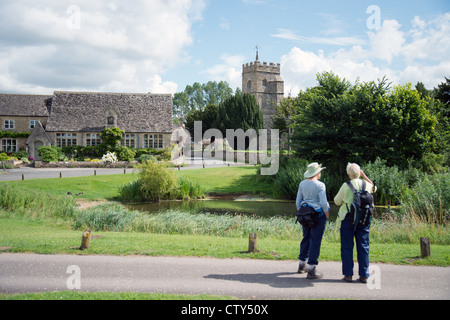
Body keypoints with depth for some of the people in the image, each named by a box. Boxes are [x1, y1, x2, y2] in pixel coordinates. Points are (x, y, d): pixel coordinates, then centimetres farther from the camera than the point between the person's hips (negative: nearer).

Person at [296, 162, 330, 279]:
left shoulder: (302, 184, 4)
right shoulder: (320, 185, -13)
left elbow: (298, 201, 8)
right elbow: (324, 203, -18)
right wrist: (327, 216, -3)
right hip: (318, 215, -6)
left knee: (306, 239, 19)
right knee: (315, 241, -2)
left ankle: (301, 266, 28)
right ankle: (311, 270, -1)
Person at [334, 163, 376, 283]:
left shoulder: (346, 186, -9)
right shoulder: (367, 185, 1)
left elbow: (337, 201, 2)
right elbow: (374, 187, 26)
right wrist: (365, 176, 24)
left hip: (348, 218, -3)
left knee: (347, 247, 4)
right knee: (363, 246, 8)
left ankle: (348, 274, 5)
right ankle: (364, 275, 8)